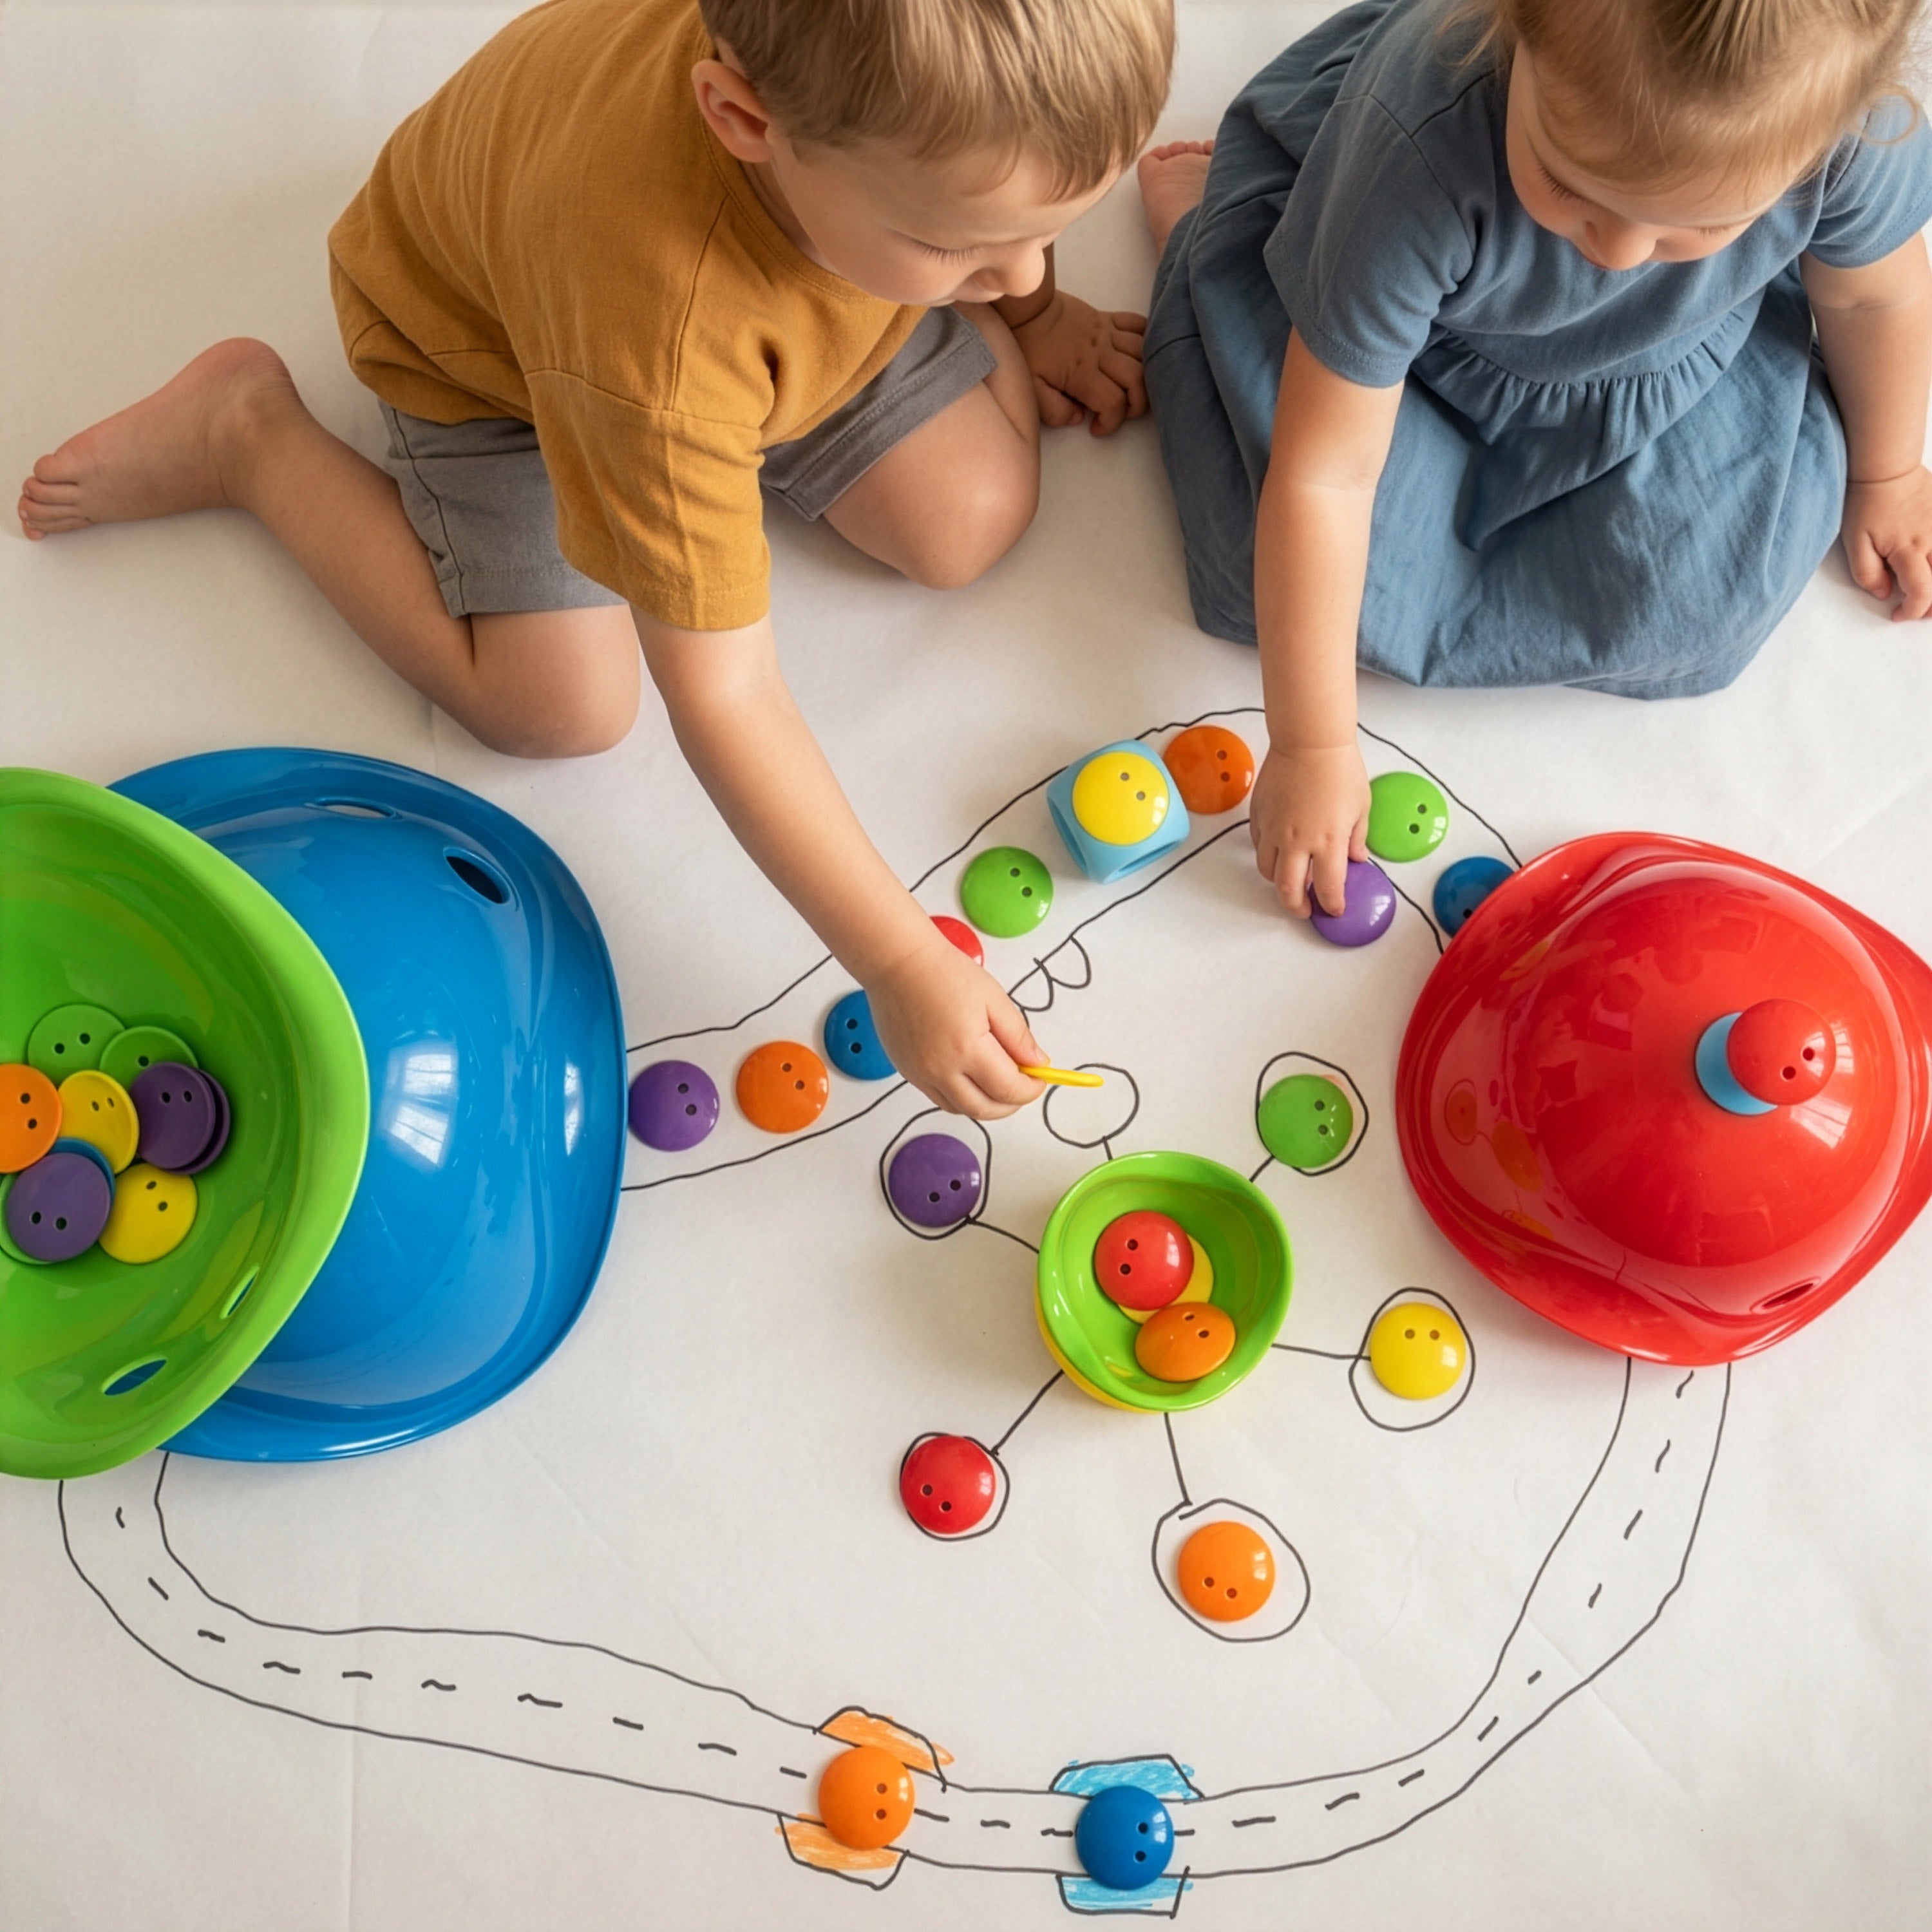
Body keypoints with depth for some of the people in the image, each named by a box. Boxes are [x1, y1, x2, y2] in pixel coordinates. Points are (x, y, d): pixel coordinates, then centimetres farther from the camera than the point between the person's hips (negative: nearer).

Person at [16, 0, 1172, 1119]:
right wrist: (899, 964, -36)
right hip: (493, 335, -4)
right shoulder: (663, 324, -49)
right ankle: (248, 435, 4)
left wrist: (1031, 317, 8)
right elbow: (720, 696, -41)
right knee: (558, 705, -13)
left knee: (971, 526, -9)